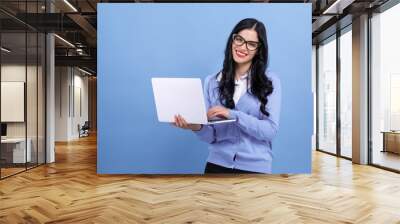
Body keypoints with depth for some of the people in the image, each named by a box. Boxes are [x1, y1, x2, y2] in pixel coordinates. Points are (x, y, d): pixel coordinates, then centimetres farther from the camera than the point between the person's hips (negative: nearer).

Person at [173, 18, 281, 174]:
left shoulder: (270, 81, -4)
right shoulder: (211, 81, 1)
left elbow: (270, 130, -12)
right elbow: (211, 136, -1)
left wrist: (233, 115, -23)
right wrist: (197, 127, -22)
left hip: (255, 166, -1)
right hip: (217, 164, 2)